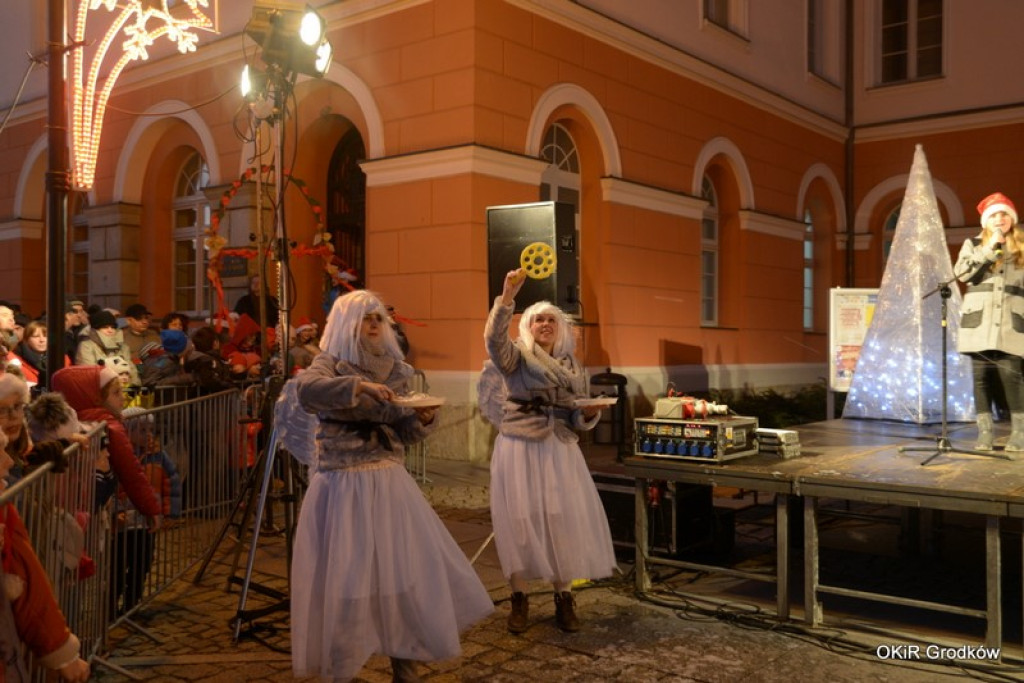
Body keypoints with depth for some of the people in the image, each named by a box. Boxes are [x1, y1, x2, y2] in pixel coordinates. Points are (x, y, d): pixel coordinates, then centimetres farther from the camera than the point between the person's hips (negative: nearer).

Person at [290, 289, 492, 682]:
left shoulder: (395, 370, 10)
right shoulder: (331, 364, -2)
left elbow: (404, 433, 11)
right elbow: (305, 389, -25)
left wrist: (424, 418, -9)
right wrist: (360, 386, -32)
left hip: (388, 481, 4)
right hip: (343, 484, -4)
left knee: (407, 565, 3)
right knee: (344, 574, -1)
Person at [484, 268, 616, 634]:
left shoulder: (573, 366, 13)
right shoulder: (516, 356, 1)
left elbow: (579, 419, 15)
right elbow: (494, 337, -22)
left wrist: (590, 413, -9)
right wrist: (508, 295, -33)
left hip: (559, 449, 3)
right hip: (519, 448, -3)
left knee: (564, 520, 1)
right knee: (520, 519, 0)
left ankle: (563, 597, 15)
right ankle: (519, 598, 12)